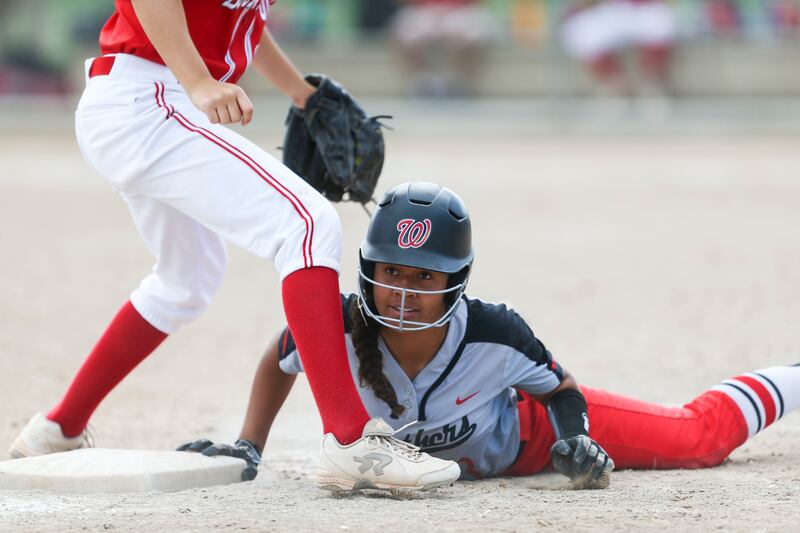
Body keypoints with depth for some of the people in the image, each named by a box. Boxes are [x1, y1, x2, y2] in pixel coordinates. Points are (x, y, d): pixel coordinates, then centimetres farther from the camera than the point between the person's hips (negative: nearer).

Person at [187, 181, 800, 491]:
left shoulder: (493, 333, -40)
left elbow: (560, 389, -19)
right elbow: (278, 362, -10)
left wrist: (576, 440, -36)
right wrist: (248, 447, -12)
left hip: (532, 431, -2)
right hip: (452, 464, 2)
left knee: (701, 435, 13)